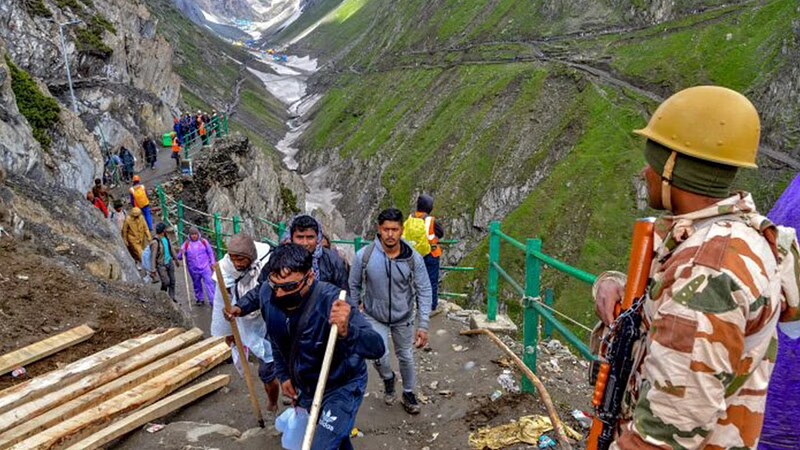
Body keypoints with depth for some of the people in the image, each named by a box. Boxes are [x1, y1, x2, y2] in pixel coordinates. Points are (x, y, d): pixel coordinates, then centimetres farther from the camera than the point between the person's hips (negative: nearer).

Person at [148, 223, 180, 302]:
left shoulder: (166, 237, 0)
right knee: (166, 282, -6)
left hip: (169, 262, 7)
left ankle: (172, 297, 26)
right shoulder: (155, 242, -23)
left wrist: (176, 259, 23)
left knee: (172, 281, 11)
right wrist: (153, 270, -21)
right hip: (161, 265, -7)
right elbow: (153, 256, -22)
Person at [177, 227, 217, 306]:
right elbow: (180, 257, 0)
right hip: (194, 269, 2)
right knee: (197, 285, 14)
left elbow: (210, 252, 8)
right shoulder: (186, 244, 0)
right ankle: (199, 299, 33)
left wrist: (213, 263, 4)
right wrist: (181, 253, -22)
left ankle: (213, 301, -9)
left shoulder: (203, 241, -1)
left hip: (205, 267, -2)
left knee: (209, 282, -9)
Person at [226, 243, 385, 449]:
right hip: (305, 386, 6)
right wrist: (283, 375, 6)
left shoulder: (331, 302, -36)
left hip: (342, 387, -6)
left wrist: (347, 332, -63)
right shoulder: (268, 294, -18)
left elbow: (377, 347, -45)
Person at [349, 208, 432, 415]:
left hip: (403, 318, 1)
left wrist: (423, 326, -15)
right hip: (374, 317, -1)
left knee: (406, 357, 14)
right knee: (380, 356, -14)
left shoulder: (413, 258, -19)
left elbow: (424, 292, -12)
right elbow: (353, 286, -5)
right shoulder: (364, 255, -20)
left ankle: (409, 393, 41)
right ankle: (388, 379, 23)